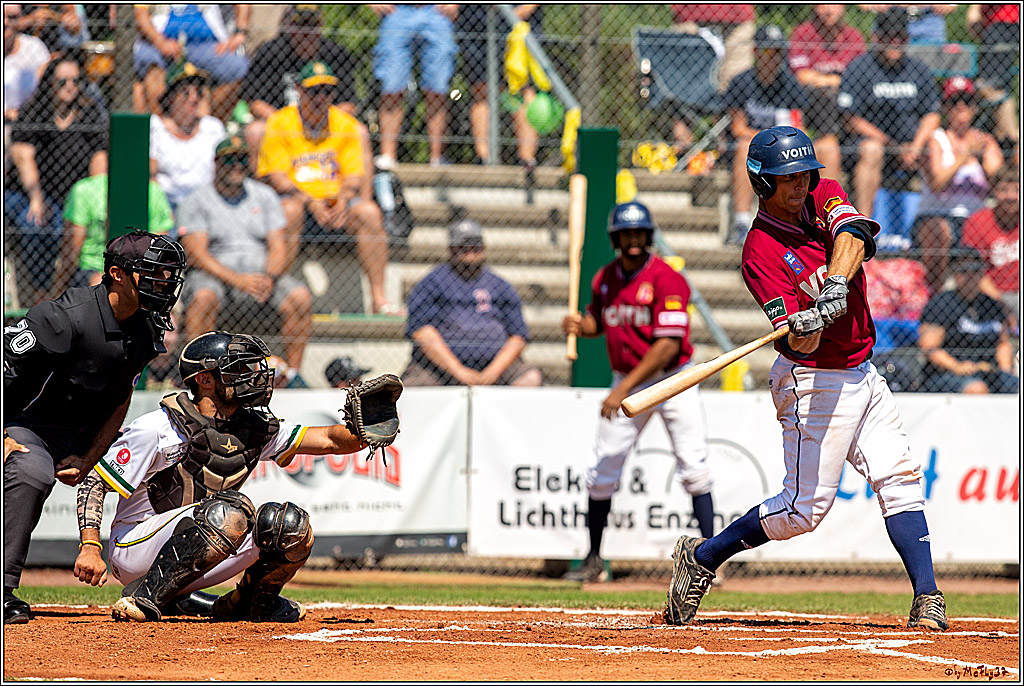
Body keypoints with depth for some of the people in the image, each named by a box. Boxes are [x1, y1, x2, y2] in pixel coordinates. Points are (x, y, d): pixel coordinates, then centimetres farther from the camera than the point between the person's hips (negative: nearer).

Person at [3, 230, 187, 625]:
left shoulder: (146, 330, -3)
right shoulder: (67, 317, -28)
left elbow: (119, 400, 5)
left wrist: (87, 460, -7)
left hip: (85, 435, 8)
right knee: (32, 473, -38)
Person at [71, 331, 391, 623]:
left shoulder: (255, 426, 3)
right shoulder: (158, 429, -16)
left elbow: (327, 440, 0)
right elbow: (94, 482, -13)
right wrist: (90, 548, -24)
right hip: (135, 551, -7)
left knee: (291, 526, -10)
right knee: (233, 510, -32)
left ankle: (249, 606, 12)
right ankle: (144, 599, -29)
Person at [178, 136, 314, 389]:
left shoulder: (265, 196, 15)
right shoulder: (195, 203, 4)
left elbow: (278, 246, 8)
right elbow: (196, 254, -8)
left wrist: (269, 278, -15)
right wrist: (237, 280, -22)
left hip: (263, 271, 3)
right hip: (214, 273, -3)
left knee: (300, 296, -24)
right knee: (203, 298, -37)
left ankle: (293, 375, -20)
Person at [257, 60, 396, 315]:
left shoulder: (346, 124, 8)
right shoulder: (280, 123, -2)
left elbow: (354, 175, 5)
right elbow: (275, 176, -8)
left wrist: (343, 201, -18)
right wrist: (310, 202, -22)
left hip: (335, 201, 3)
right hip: (296, 199, -3)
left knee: (370, 212, -24)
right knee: (288, 211, -36)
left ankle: (378, 297, -23)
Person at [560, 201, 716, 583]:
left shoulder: (667, 280, -17)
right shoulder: (605, 279, 3)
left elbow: (668, 345, -23)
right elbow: (599, 320, 21)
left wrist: (625, 389, -27)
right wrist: (581, 325, -5)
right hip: (626, 383, 5)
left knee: (693, 470, -10)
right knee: (602, 472, 4)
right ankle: (594, 560, 17)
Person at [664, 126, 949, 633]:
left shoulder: (825, 196, 2)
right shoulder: (761, 251, -17)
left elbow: (853, 234, -21)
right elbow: (802, 345, -23)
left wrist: (835, 286, -38)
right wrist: (806, 326, -46)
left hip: (861, 375, 7)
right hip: (814, 382, -7)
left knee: (900, 477, 0)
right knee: (804, 508, -6)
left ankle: (927, 599, -2)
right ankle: (701, 557, 10)